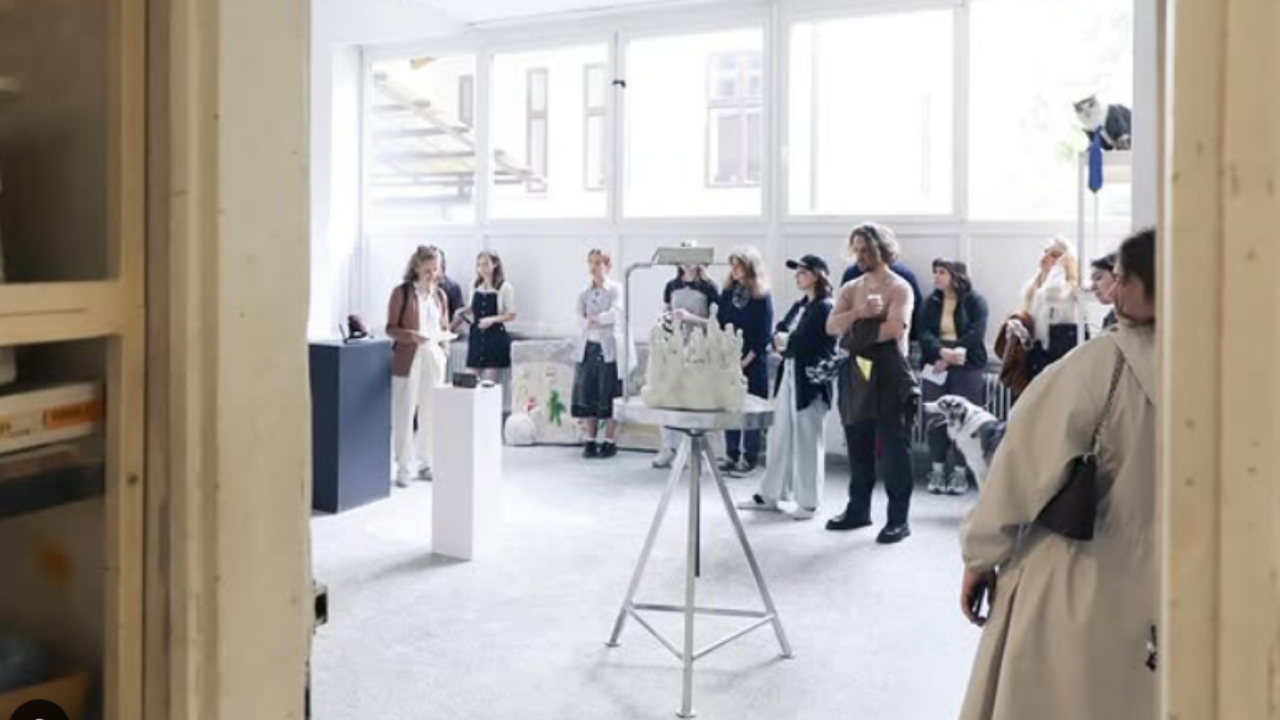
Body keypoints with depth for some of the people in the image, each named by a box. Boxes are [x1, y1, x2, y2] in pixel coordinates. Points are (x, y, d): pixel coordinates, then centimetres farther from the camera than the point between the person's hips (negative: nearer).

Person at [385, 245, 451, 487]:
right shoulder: (401, 292, -3)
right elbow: (391, 328, -3)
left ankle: (426, 464, 19)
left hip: (434, 358, 4)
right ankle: (404, 468, 6)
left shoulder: (440, 294, 11)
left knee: (431, 414, 8)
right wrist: (410, 335, -21)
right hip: (407, 359, -4)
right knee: (404, 414, -2)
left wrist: (444, 340, -4)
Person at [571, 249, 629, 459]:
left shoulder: (616, 289, 2)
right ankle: (590, 441, 10)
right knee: (587, 394, 2)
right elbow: (581, 319, 1)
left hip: (610, 348, -4)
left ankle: (609, 442, 6)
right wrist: (604, 320, -13)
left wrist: (595, 319, -10)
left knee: (609, 394, -2)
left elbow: (616, 313, -14)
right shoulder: (584, 294, 15)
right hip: (588, 347, 4)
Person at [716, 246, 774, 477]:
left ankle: (749, 458, 8)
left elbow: (763, 334, -10)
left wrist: (746, 360, -13)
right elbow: (719, 324, 8)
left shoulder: (762, 296, -8)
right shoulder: (727, 292, 7)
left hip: (752, 362, -5)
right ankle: (731, 455, 16)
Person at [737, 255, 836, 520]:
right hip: (789, 375, 8)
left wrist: (785, 341, -6)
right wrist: (781, 338, -9)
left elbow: (806, 342, -20)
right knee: (780, 436, 12)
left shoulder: (826, 307, -10)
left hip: (811, 381, -8)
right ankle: (770, 494, 20)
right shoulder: (798, 306, 17)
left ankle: (808, 501, 11)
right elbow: (779, 332, 12)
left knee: (807, 440, 1)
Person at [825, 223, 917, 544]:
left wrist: (855, 333, -10)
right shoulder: (851, 288, 13)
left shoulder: (899, 288, -4)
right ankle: (858, 510, 24)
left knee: (893, 450, -3)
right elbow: (831, 325, -1)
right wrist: (858, 313, -17)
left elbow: (895, 328, -20)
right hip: (857, 374, 6)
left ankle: (899, 519, 3)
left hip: (890, 375, -6)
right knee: (858, 447, 12)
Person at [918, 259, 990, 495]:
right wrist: (943, 352, -22)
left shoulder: (975, 301, 0)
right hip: (936, 366, 3)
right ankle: (938, 470, 11)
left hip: (967, 367, -3)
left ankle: (960, 472, 5)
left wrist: (952, 356, -18)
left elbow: (976, 334, -10)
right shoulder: (931, 302, 9)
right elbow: (924, 333, -3)